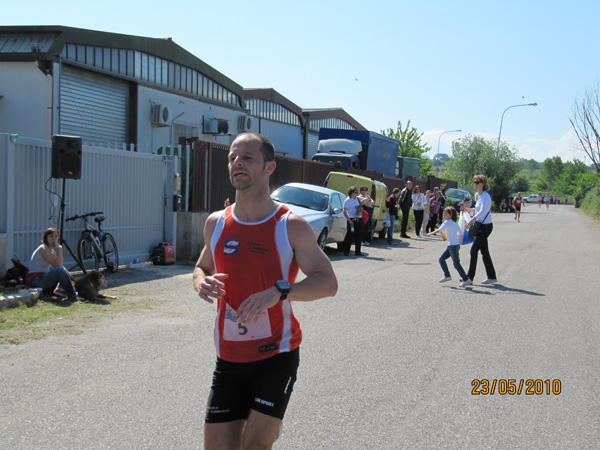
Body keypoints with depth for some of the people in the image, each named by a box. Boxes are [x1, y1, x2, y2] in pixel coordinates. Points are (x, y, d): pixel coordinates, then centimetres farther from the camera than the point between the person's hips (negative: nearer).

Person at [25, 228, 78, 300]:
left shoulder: (52, 250, 14)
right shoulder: (44, 249, -15)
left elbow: (60, 265, 10)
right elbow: (58, 265, -24)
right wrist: (60, 249, -23)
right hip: (36, 280, -10)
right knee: (60, 271, -29)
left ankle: (61, 289, -13)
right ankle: (72, 295, -22)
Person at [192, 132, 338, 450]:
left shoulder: (291, 227, -9)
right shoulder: (216, 223, 3)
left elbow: (328, 283, -10)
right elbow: (202, 266, 19)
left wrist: (279, 292, -26)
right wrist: (201, 282, -6)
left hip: (277, 355, -4)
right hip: (228, 358, 4)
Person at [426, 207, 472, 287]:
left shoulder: (447, 223, -13)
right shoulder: (455, 223, 9)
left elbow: (438, 230, -19)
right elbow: (461, 234, 10)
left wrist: (430, 234, -5)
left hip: (453, 246, -9)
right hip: (451, 246, 9)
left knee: (456, 263, -3)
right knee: (441, 259, 12)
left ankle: (466, 279, 2)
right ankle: (447, 276, 18)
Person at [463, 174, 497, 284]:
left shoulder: (485, 196, -16)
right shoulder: (477, 195, 12)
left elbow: (483, 210, -32)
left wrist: (472, 220, -44)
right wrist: (466, 209, 8)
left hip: (486, 226, -9)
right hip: (481, 226, 9)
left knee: (473, 250, -10)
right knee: (484, 252, 12)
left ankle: (469, 277, -6)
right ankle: (492, 277, 19)